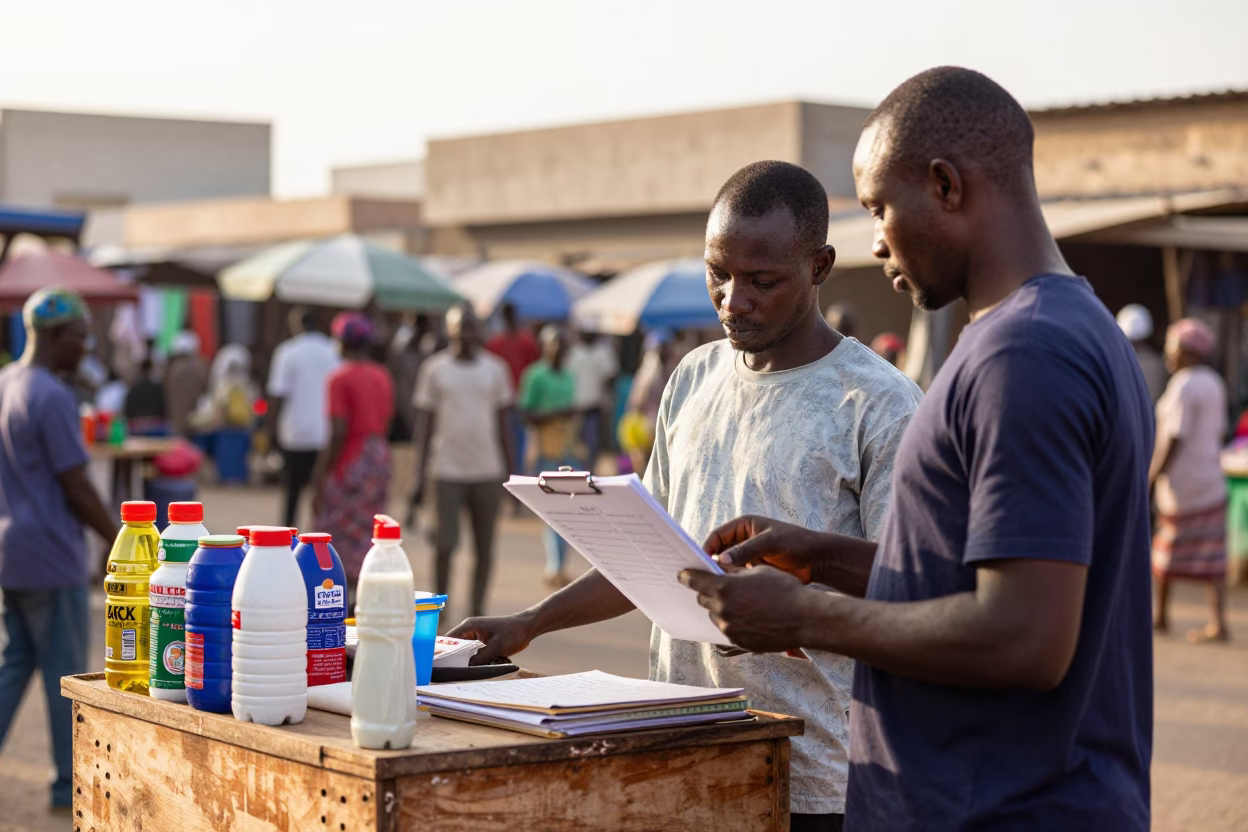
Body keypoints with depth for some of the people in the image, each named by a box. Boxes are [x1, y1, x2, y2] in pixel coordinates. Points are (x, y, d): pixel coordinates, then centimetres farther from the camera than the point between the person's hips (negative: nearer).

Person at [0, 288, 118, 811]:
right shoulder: (52, 398, -18)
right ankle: (69, 785, 11)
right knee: (66, 671, 2)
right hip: (51, 559, -8)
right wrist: (120, 541, -8)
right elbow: (76, 487, -18)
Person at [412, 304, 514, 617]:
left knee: (484, 547, 4)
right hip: (449, 471, -2)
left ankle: (476, 612, 14)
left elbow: (504, 424, 12)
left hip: (488, 472, 2)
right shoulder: (435, 369, 3)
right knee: (445, 544, -7)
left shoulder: (495, 369, 8)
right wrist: (419, 476, -2)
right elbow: (423, 424, 3)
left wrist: (510, 472, 8)